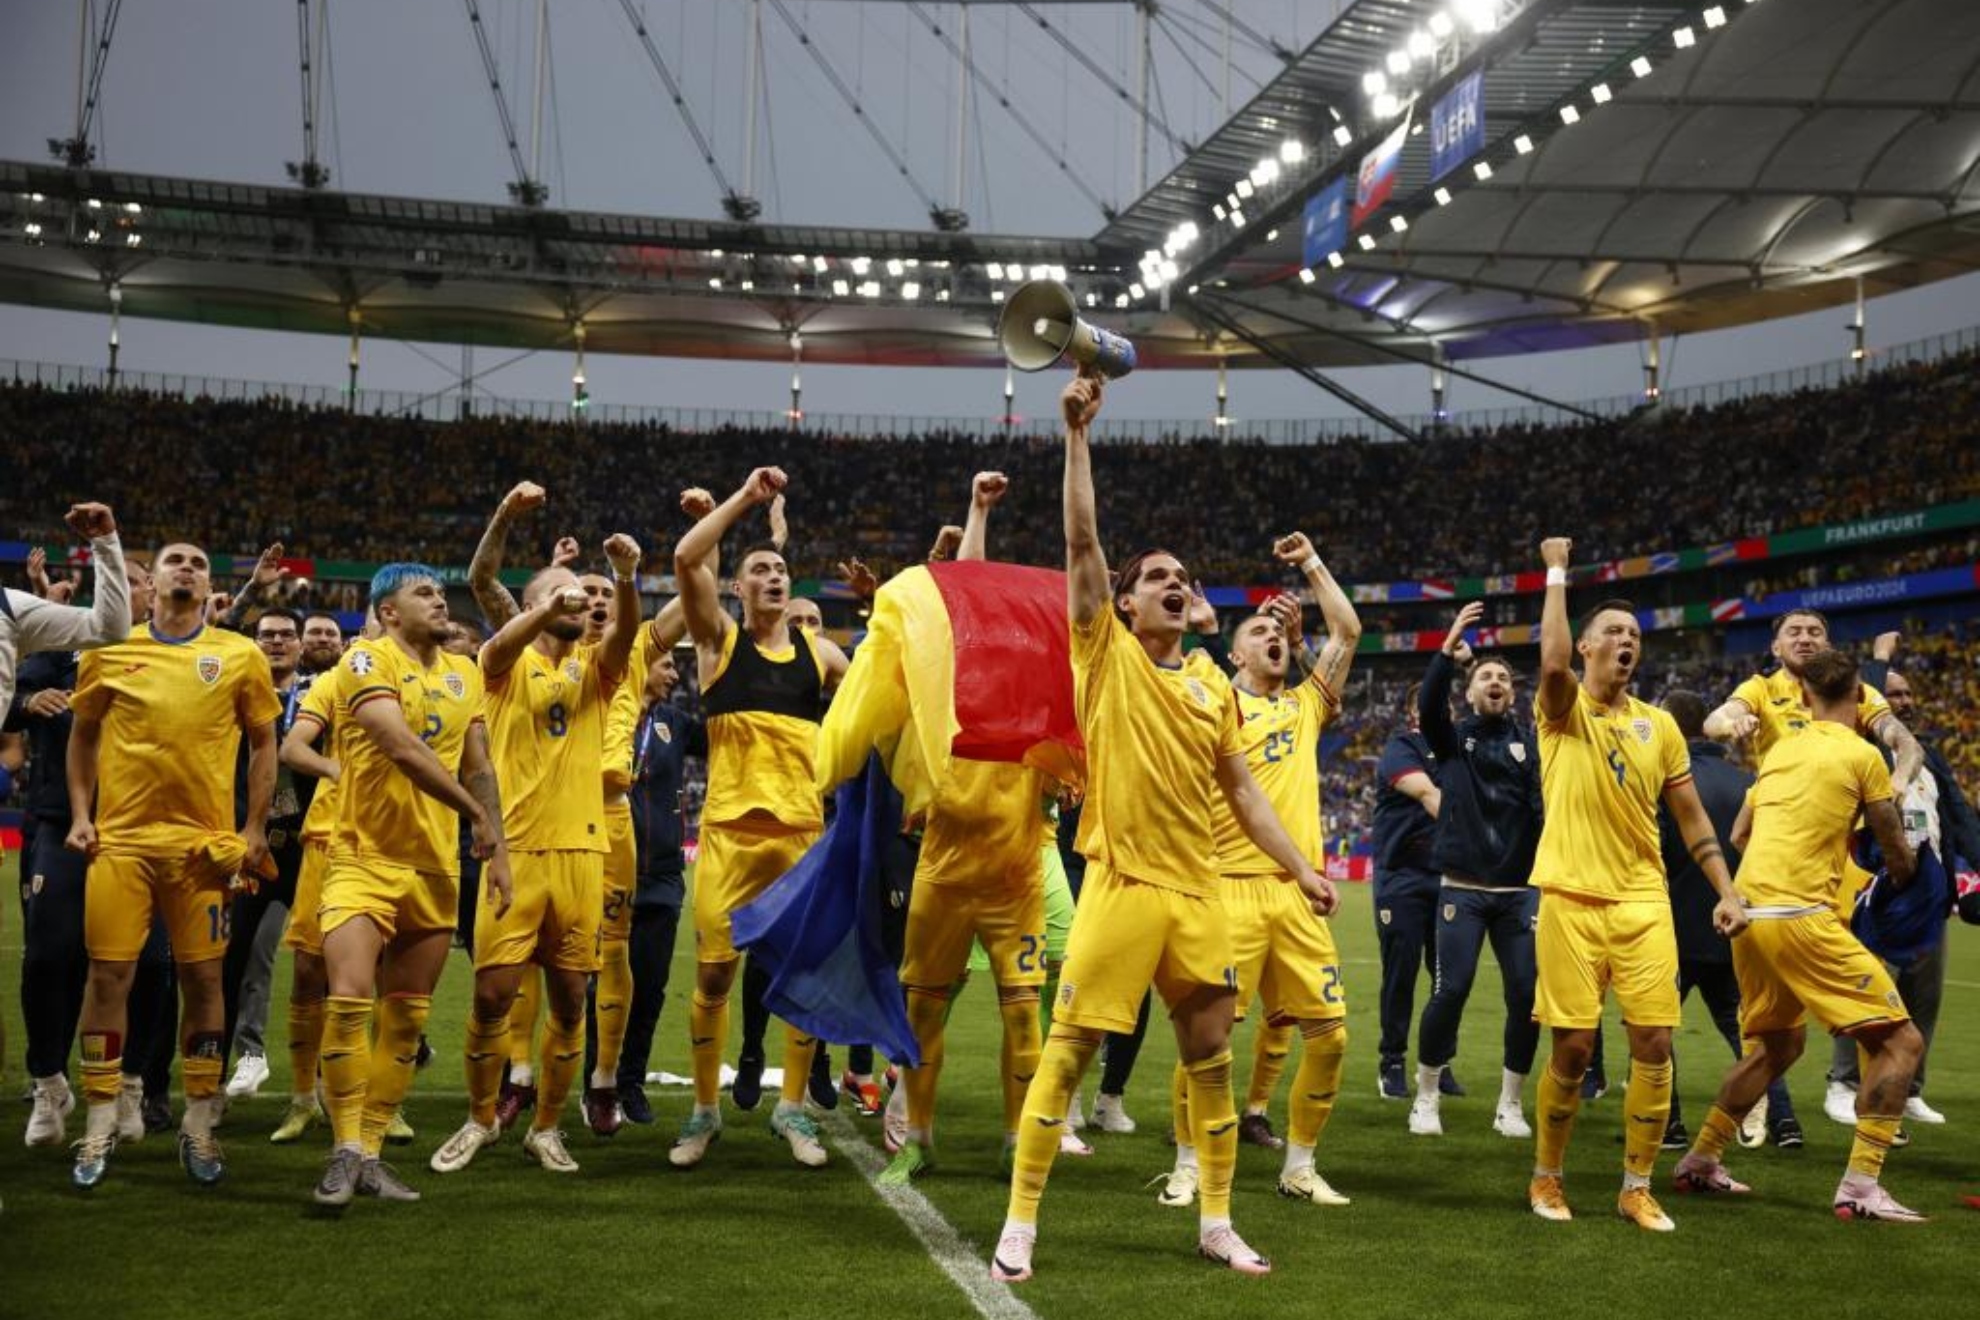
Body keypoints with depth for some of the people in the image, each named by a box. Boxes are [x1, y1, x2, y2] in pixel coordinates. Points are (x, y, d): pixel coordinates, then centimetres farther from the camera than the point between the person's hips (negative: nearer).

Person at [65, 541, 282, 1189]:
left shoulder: (240, 656, 4)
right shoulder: (111, 650, 7)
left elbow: (263, 744, 10)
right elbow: (83, 734, 16)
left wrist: (255, 830, 4)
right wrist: (79, 815, 6)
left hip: (206, 842, 0)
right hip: (121, 838, 0)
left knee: (203, 976, 3)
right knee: (108, 973, -1)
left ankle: (199, 1123, 14)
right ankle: (100, 1124, 9)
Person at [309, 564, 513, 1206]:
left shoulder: (463, 675, 13)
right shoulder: (368, 661, -8)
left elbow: (478, 768, 16)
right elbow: (403, 749, -19)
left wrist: (499, 850, 8)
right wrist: (477, 815, -14)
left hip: (436, 868, 6)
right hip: (365, 858, -6)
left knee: (405, 1022, 7)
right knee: (349, 1000, -18)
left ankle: (370, 1152, 15)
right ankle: (345, 1151, -6)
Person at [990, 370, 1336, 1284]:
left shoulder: (1214, 684, 12)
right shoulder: (1106, 654, 1)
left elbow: (1242, 791, 16)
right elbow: (1081, 541, -7)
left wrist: (1300, 868, 11)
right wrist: (1077, 433, -11)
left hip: (1197, 892, 5)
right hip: (1121, 887, -5)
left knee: (1210, 1058, 10)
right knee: (1067, 1053, -4)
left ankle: (1217, 1224, 23)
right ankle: (1019, 1225, 4)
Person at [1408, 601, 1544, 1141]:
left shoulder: (1528, 742, 9)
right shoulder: (1453, 737, 7)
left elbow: (1545, 804, -2)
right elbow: (1427, 705, -14)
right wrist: (1450, 649, -25)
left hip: (1519, 890, 2)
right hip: (1462, 889, -2)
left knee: (1526, 995, -1)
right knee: (1450, 990, -8)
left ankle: (1510, 1103, 15)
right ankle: (1426, 1097, 9)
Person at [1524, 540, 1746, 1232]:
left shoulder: (1659, 724, 11)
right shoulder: (1564, 710, 0)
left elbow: (1691, 816, 15)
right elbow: (1552, 662, -23)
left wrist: (1726, 890, 6)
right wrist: (1557, 573, -14)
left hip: (1643, 902, 4)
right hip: (1571, 900, -3)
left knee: (1654, 1044, -2)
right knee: (1573, 1047, -1)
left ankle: (1636, 1187, 11)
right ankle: (1546, 1177, 18)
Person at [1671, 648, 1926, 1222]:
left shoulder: (1779, 751, 15)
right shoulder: (1861, 754, -2)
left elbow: (1737, 835, 24)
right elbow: (1898, 855, 7)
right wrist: (1901, 874, 30)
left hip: (1748, 910, 7)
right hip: (1799, 915, -7)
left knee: (1780, 1043, 25)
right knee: (1900, 1040, -2)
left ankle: (1699, 1162, 27)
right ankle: (1860, 1185, -9)